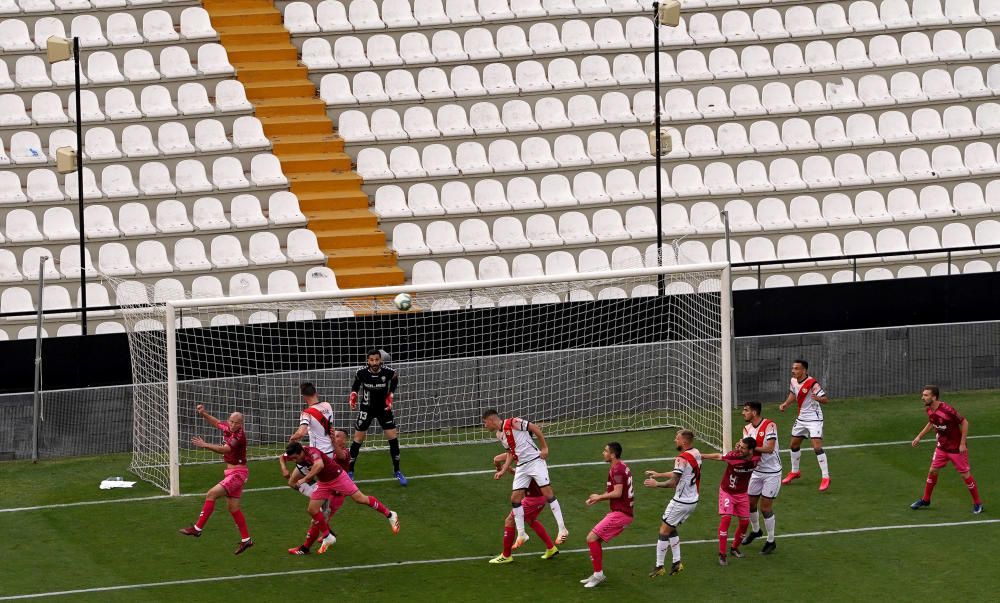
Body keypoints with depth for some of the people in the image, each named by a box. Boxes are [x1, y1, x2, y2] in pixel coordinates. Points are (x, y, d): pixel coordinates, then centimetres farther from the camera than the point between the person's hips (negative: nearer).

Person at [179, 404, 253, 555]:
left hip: (237, 473, -9)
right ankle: (246, 539, 18)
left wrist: (205, 445, -46)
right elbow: (216, 422, 25)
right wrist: (204, 414, 8)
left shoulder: (239, 435, -21)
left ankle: (197, 528, -12)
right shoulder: (227, 428, 4)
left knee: (211, 495, -16)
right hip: (231, 472, 9)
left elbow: (225, 449, -37)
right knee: (233, 508, 11)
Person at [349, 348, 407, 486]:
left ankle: (397, 471, 14)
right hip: (367, 408, 0)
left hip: (384, 408, 0)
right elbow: (356, 384, 4)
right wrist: (353, 398, -6)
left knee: (393, 437, -2)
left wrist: (390, 396, -2)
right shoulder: (361, 372, -19)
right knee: (358, 439, 0)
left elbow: (395, 379, 5)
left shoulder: (388, 372, -20)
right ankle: (350, 471, 14)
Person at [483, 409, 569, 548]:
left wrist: (544, 448, -11)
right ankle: (521, 534, 10)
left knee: (547, 492, -10)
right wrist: (503, 471, 11)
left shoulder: (513, 422, -12)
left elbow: (535, 428, -10)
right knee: (515, 498, 2)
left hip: (535, 460, -8)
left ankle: (562, 529, -8)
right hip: (521, 467, 8)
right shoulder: (498, 435, 12)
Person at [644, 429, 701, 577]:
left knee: (664, 530, 2)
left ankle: (659, 566, 6)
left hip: (681, 502, -9)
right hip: (693, 500, 9)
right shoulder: (696, 453, 5)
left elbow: (673, 482, -23)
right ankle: (676, 562, 17)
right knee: (671, 529, 21)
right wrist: (659, 474, 21)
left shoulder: (682, 458, -22)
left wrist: (656, 484, -9)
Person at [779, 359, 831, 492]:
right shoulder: (793, 381, -1)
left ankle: (825, 478, -12)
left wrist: (818, 398, -47)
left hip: (814, 418, -8)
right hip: (801, 418, 8)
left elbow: (826, 399, -26)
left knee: (817, 447, -18)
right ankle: (795, 472, 40)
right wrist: (785, 404, 6)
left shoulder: (812, 384, -23)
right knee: (794, 445, 18)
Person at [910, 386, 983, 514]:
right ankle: (925, 500, 29)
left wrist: (962, 444, -21)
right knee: (933, 471, 11)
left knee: (965, 475, 1)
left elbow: (964, 422, -22)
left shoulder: (947, 410, -30)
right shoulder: (929, 410, -6)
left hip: (957, 449, -7)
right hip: (941, 447, 7)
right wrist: (919, 437, 12)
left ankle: (977, 503, 15)